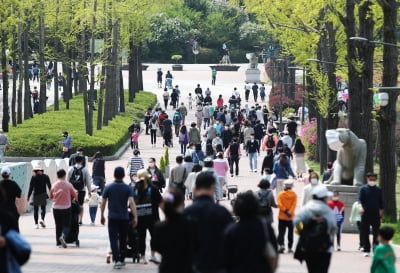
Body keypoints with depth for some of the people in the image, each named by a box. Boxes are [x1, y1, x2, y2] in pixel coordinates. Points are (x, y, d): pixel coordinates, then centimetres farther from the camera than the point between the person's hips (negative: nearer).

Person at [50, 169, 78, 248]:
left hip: (56, 208, 2)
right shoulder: (68, 185, -6)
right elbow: (75, 195, 3)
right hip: (66, 208, -2)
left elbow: (51, 197, 10)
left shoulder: (54, 185, -1)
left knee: (58, 226, 10)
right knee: (66, 225, 4)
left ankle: (58, 243, 10)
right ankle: (63, 236, -23)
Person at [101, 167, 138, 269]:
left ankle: (117, 260, -18)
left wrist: (102, 216, 14)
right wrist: (135, 217, -12)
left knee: (113, 239, -4)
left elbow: (103, 203, 2)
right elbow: (131, 202, -13)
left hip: (112, 217, -1)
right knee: (123, 239, 15)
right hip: (124, 217, 1)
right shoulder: (127, 188, -3)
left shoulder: (108, 187, -2)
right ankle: (122, 260, 23)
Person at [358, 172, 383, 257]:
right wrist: (360, 206, -29)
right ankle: (366, 250, 10)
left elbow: (381, 202, 14)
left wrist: (381, 213, 12)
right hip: (366, 214, -1)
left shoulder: (378, 189, 9)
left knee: (376, 232, -11)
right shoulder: (363, 189, 2)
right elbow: (360, 199, -9)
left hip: (375, 214, 1)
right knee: (365, 233, 2)